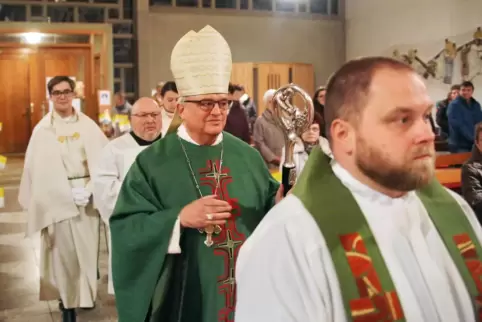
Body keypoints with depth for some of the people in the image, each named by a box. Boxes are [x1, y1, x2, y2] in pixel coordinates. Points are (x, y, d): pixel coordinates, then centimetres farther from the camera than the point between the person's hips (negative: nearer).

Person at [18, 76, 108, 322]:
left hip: (87, 194, 2)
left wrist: (90, 189, -13)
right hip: (57, 197, -2)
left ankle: (86, 293, 26)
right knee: (64, 250, 1)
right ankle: (67, 301, 11)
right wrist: (68, 193, -11)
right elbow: (38, 169, -3)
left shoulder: (88, 125, 4)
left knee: (88, 247, 7)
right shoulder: (42, 129, 0)